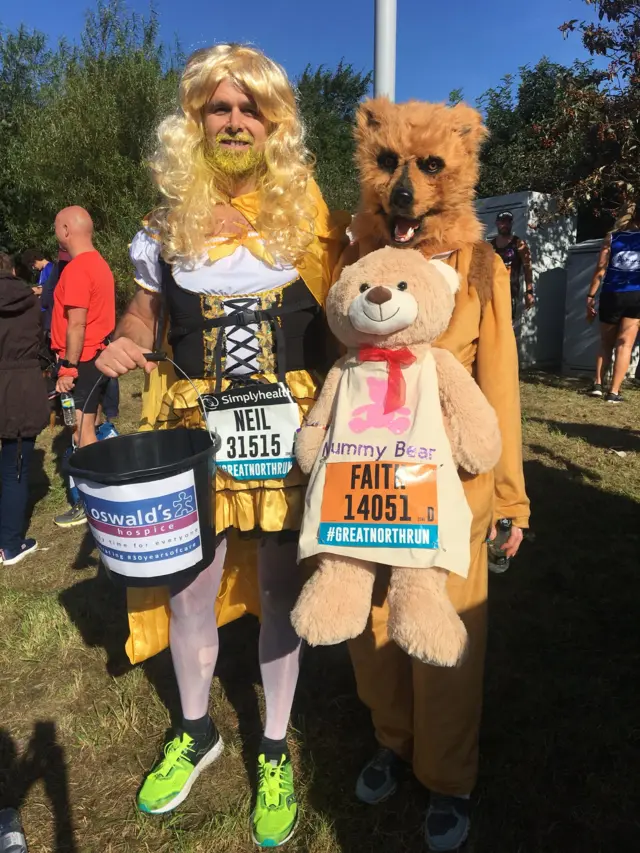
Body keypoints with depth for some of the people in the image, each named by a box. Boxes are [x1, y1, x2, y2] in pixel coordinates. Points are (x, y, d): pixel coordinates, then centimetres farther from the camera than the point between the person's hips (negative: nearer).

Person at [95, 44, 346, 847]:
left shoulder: (309, 215, 1)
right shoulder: (168, 222, 4)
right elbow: (141, 318, 12)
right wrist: (118, 350, -9)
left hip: (290, 429, -1)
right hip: (196, 427, 2)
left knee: (280, 591, 10)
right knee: (187, 591, 11)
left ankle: (275, 748, 35)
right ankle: (195, 731, 40)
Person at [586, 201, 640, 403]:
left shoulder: (612, 237, 4)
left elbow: (600, 270, -1)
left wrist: (590, 297, 3)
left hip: (611, 296, 1)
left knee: (606, 344, 16)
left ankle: (598, 384, 6)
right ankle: (614, 391, 0)